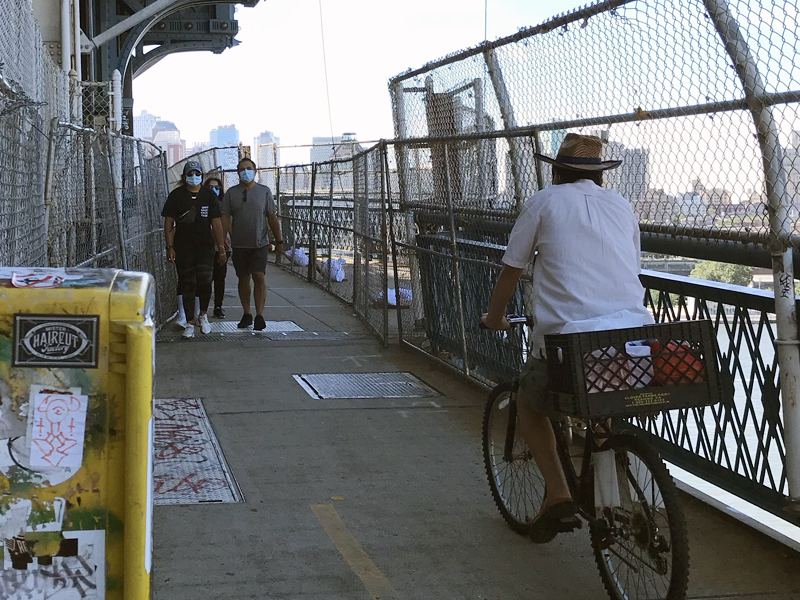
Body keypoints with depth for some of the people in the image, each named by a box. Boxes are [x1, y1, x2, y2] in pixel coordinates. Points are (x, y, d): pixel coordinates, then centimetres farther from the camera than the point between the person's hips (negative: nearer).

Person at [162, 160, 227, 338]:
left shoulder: (209, 196, 7)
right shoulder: (176, 195, 4)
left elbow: (216, 222, 7)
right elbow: (169, 222, 4)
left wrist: (221, 246, 1)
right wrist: (170, 247, -3)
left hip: (205, 244, 0)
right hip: (183, 246, 0)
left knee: (204, 279, -12)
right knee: (187, 283, -1)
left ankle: (203, 315, 12)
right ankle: (190, 323, 6)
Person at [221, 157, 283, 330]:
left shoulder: (264, 191, 6)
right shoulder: (231, 193, 5)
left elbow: (272, 218, 9)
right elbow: (225, 218, 3)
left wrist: (278, 241, 7)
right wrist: (230, 237, -9)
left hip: (260, 243, -1)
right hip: (239, 245, 1)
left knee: (259, 277, -11)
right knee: (244, 278, 7)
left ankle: (259, 315, -13)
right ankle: (246, 314, 18)